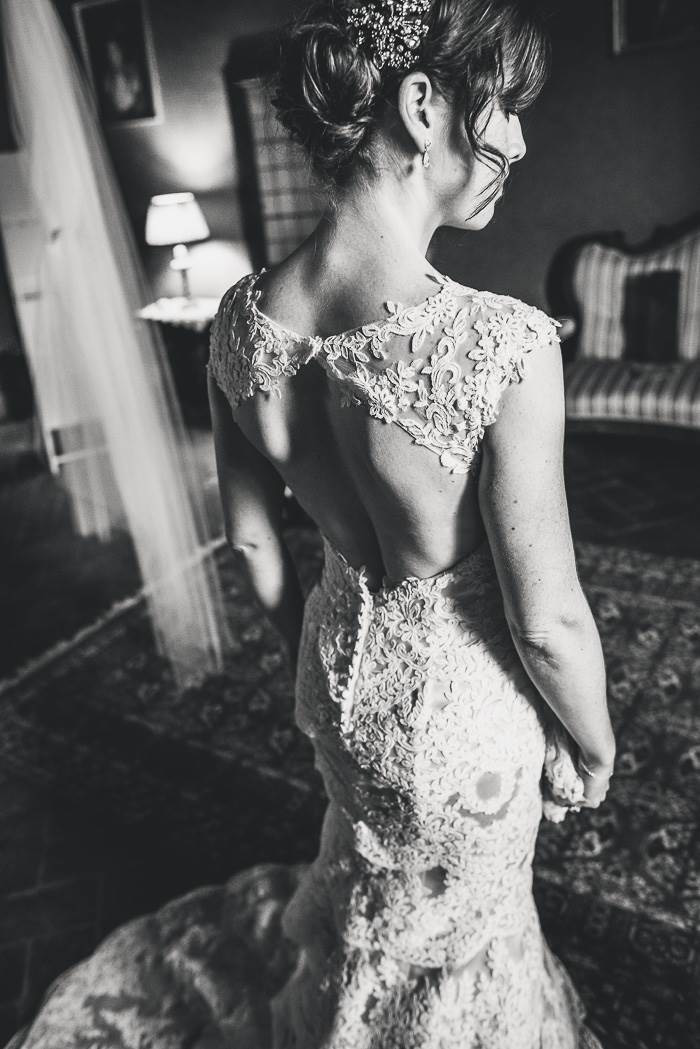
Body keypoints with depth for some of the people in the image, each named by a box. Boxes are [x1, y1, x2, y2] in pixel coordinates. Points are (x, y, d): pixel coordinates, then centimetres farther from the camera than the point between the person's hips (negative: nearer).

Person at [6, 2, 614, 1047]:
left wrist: (317, 654, 15)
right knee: (455, 924, 29)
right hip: (464, 701, -4)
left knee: (374, 875, 38)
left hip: (340, 670, 5)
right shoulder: (503, 346, -33)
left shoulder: (241, 318, -14)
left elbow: (253, 541, -2)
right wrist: (594, 746, -1)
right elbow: (549, 620, -22)